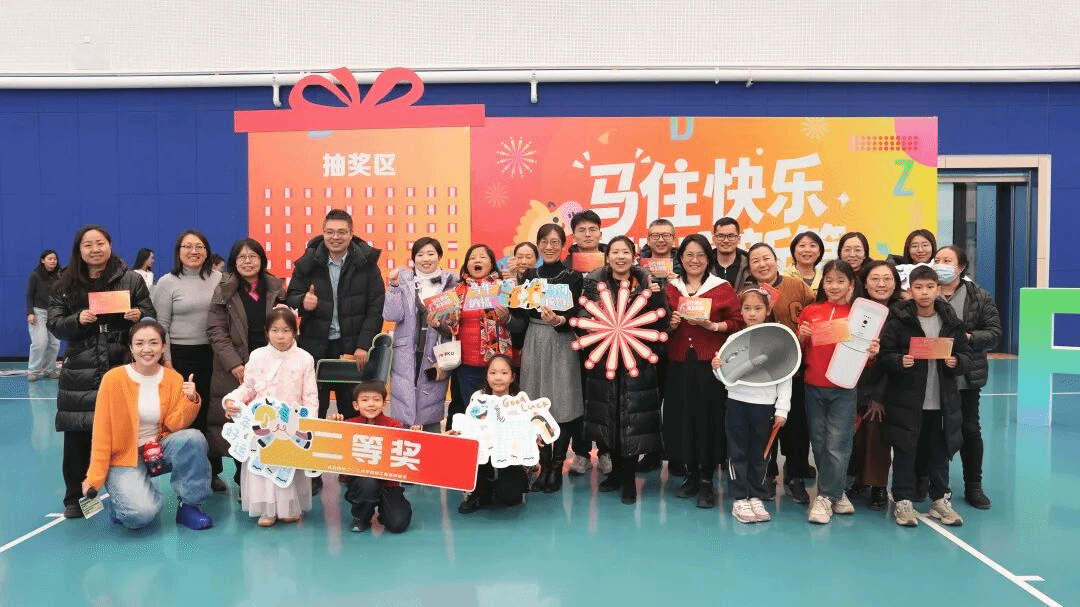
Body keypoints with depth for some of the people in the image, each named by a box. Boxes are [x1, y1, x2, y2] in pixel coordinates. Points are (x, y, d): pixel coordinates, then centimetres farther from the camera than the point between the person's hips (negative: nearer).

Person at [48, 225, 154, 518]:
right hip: (80, 373, 2)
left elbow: (151, 318, 4)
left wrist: (138, 317, -18)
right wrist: (77, 320, -14)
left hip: (122, 369, -2)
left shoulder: (131, 280, 3)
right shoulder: (66, 284, 8)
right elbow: (54, 324, 5)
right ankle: (76, 498, 19)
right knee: (77, 436, 4)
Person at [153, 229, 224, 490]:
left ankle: (212, 471, 18)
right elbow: (161, 326, -1)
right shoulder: (167, 283, -1)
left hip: (214, 354, 2)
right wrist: (166, 360, -7)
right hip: (181, 355, -2)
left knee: (211, 412, 6)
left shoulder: (219, 279, 5)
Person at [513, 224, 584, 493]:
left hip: (561, 345, -3)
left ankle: (557, 468, 8)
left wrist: (559, 320, -30)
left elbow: (573, 316, -12)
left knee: (561, 403, -4)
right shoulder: (529, 276, 9)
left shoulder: (572, 277, -2)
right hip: (533, 344, 3)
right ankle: (544, 466, 13)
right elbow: (520, 312, 13)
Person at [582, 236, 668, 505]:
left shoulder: (646, 283, 0)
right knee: (607, 416, 9)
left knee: (633, 418, -2)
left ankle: (629, 478, 13)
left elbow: (660, 324, -4)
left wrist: (656, 295, -16)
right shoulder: (594, 282, 1)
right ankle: (616, 470, 28)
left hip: (637, 361, -1)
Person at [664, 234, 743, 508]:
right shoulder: (670, 288, 11)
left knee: (709, 416, -3)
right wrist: (671, 324, -5)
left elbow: (737, 322, -1)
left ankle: (707, 480, 9)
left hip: (711, 362, -3)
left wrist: (712, 326, -15)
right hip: (679, 362, 3)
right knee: (682, 415, 4)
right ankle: (691, 473, 21)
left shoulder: (723, 288, 3)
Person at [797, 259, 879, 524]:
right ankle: (836, 493, 23)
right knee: (819, 444, 9)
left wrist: (871, 353, -17)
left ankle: (825, 497, 7)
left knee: (837, 444, -3)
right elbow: (800, 352, 10)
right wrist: (802, 337, -9)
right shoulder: (810, 312, 4)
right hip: (813, 387, 3)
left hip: (844, 388, -3)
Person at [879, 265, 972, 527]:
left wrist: (956, 362, -12)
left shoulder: (951, 321, 4)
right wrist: (900, 361, -26)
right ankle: (903, 501, 14)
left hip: (942, 401, 3)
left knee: (940, 452, 13)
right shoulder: (898, 320, -6)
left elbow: (966, 356, 8)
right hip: (906, 400, -3)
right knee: (905, 451, 4)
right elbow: (885, 354, -7)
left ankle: (940, 500, 27)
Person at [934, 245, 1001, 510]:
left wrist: (967, 337, -19)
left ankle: (973, 486, 23)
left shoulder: (980, 297, 0)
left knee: (969, 429, 10)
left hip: (966, 375, 1)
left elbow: (994, 332, -4)